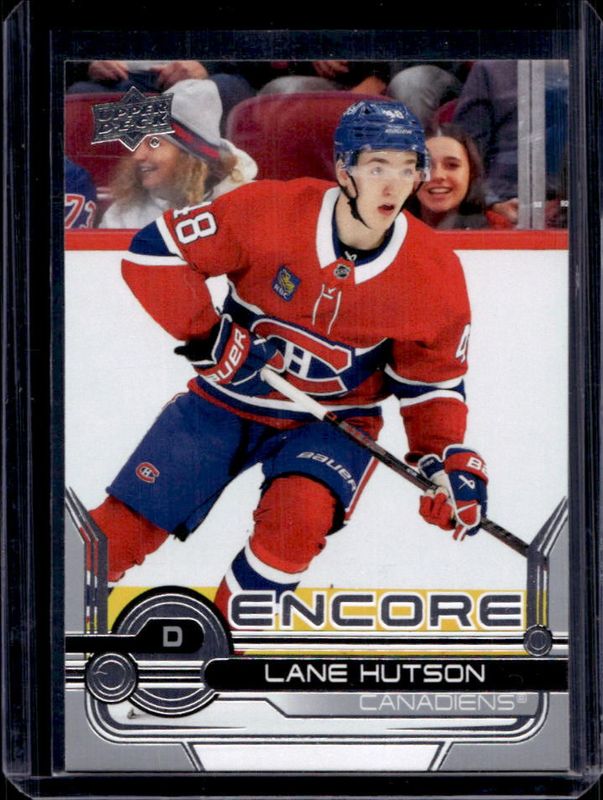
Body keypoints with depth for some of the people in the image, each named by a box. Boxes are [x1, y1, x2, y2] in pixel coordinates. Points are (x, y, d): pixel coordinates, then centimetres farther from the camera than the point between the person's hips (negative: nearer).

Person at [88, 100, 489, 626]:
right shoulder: (268, 212, -21)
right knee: (123, 527, -7)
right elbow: (153, 253, -15)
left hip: (335, 419, 0)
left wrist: (450, 460, -15)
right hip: (228, 399, 0)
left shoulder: (435, 273, -13)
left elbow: (432, 381, 0)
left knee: (296, 519, -30)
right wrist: (211, 338, -21)